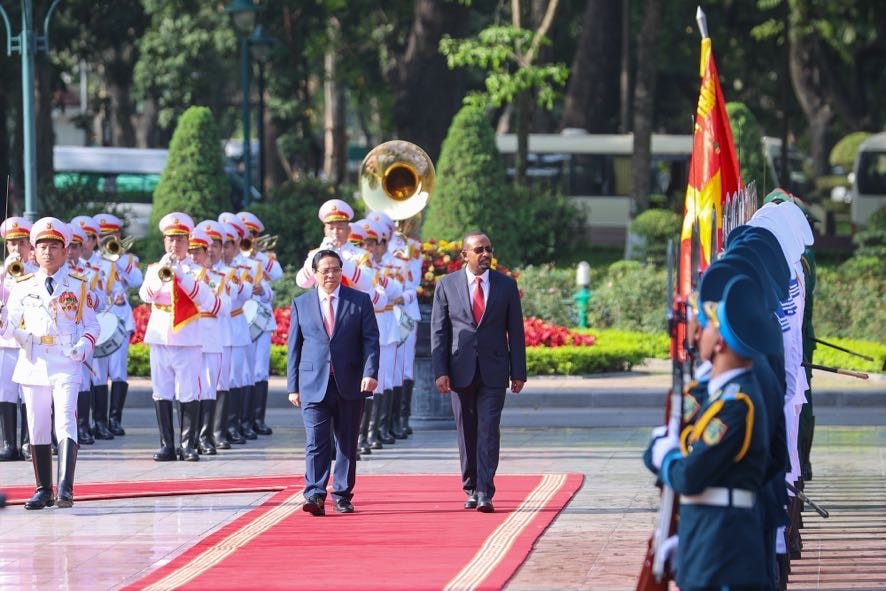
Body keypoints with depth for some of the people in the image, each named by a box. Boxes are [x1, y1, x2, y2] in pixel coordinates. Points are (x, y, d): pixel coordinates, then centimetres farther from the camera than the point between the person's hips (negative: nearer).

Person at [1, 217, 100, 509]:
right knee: (37, 428, 7)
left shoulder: (78, 285, 5)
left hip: (66, 365, -3)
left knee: (65, 424, -16)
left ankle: (65, 488, -23)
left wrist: (85, 345, -12)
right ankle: (43, 490, 17)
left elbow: (91, 325, 8)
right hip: (33, 365, 3)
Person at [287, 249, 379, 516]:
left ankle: (342, 496, 15)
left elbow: (371, 340, 1)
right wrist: (293, 386, 4)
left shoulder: (360, 301, 6)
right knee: (316, 442, -11)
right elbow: (294, 346, 9)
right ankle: (315, 495, -18)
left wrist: (370, 373, -14)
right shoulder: (301, 304, 8)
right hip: (314, 384, -1)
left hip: (350, 384, 1)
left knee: (347, 443, 7)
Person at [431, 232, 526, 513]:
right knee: (467, 432, 8)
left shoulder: (506, 285, 4)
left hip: (493, 371, -1)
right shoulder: (447, 285, 3)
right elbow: (439, 332, 2)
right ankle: (471, 489, 19)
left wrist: (518, 373, 2)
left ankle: (485, 493, -11)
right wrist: (440, 371, -7)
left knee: (488, 431, -8)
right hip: (461, 370, 1)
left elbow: (515, 331, 6)